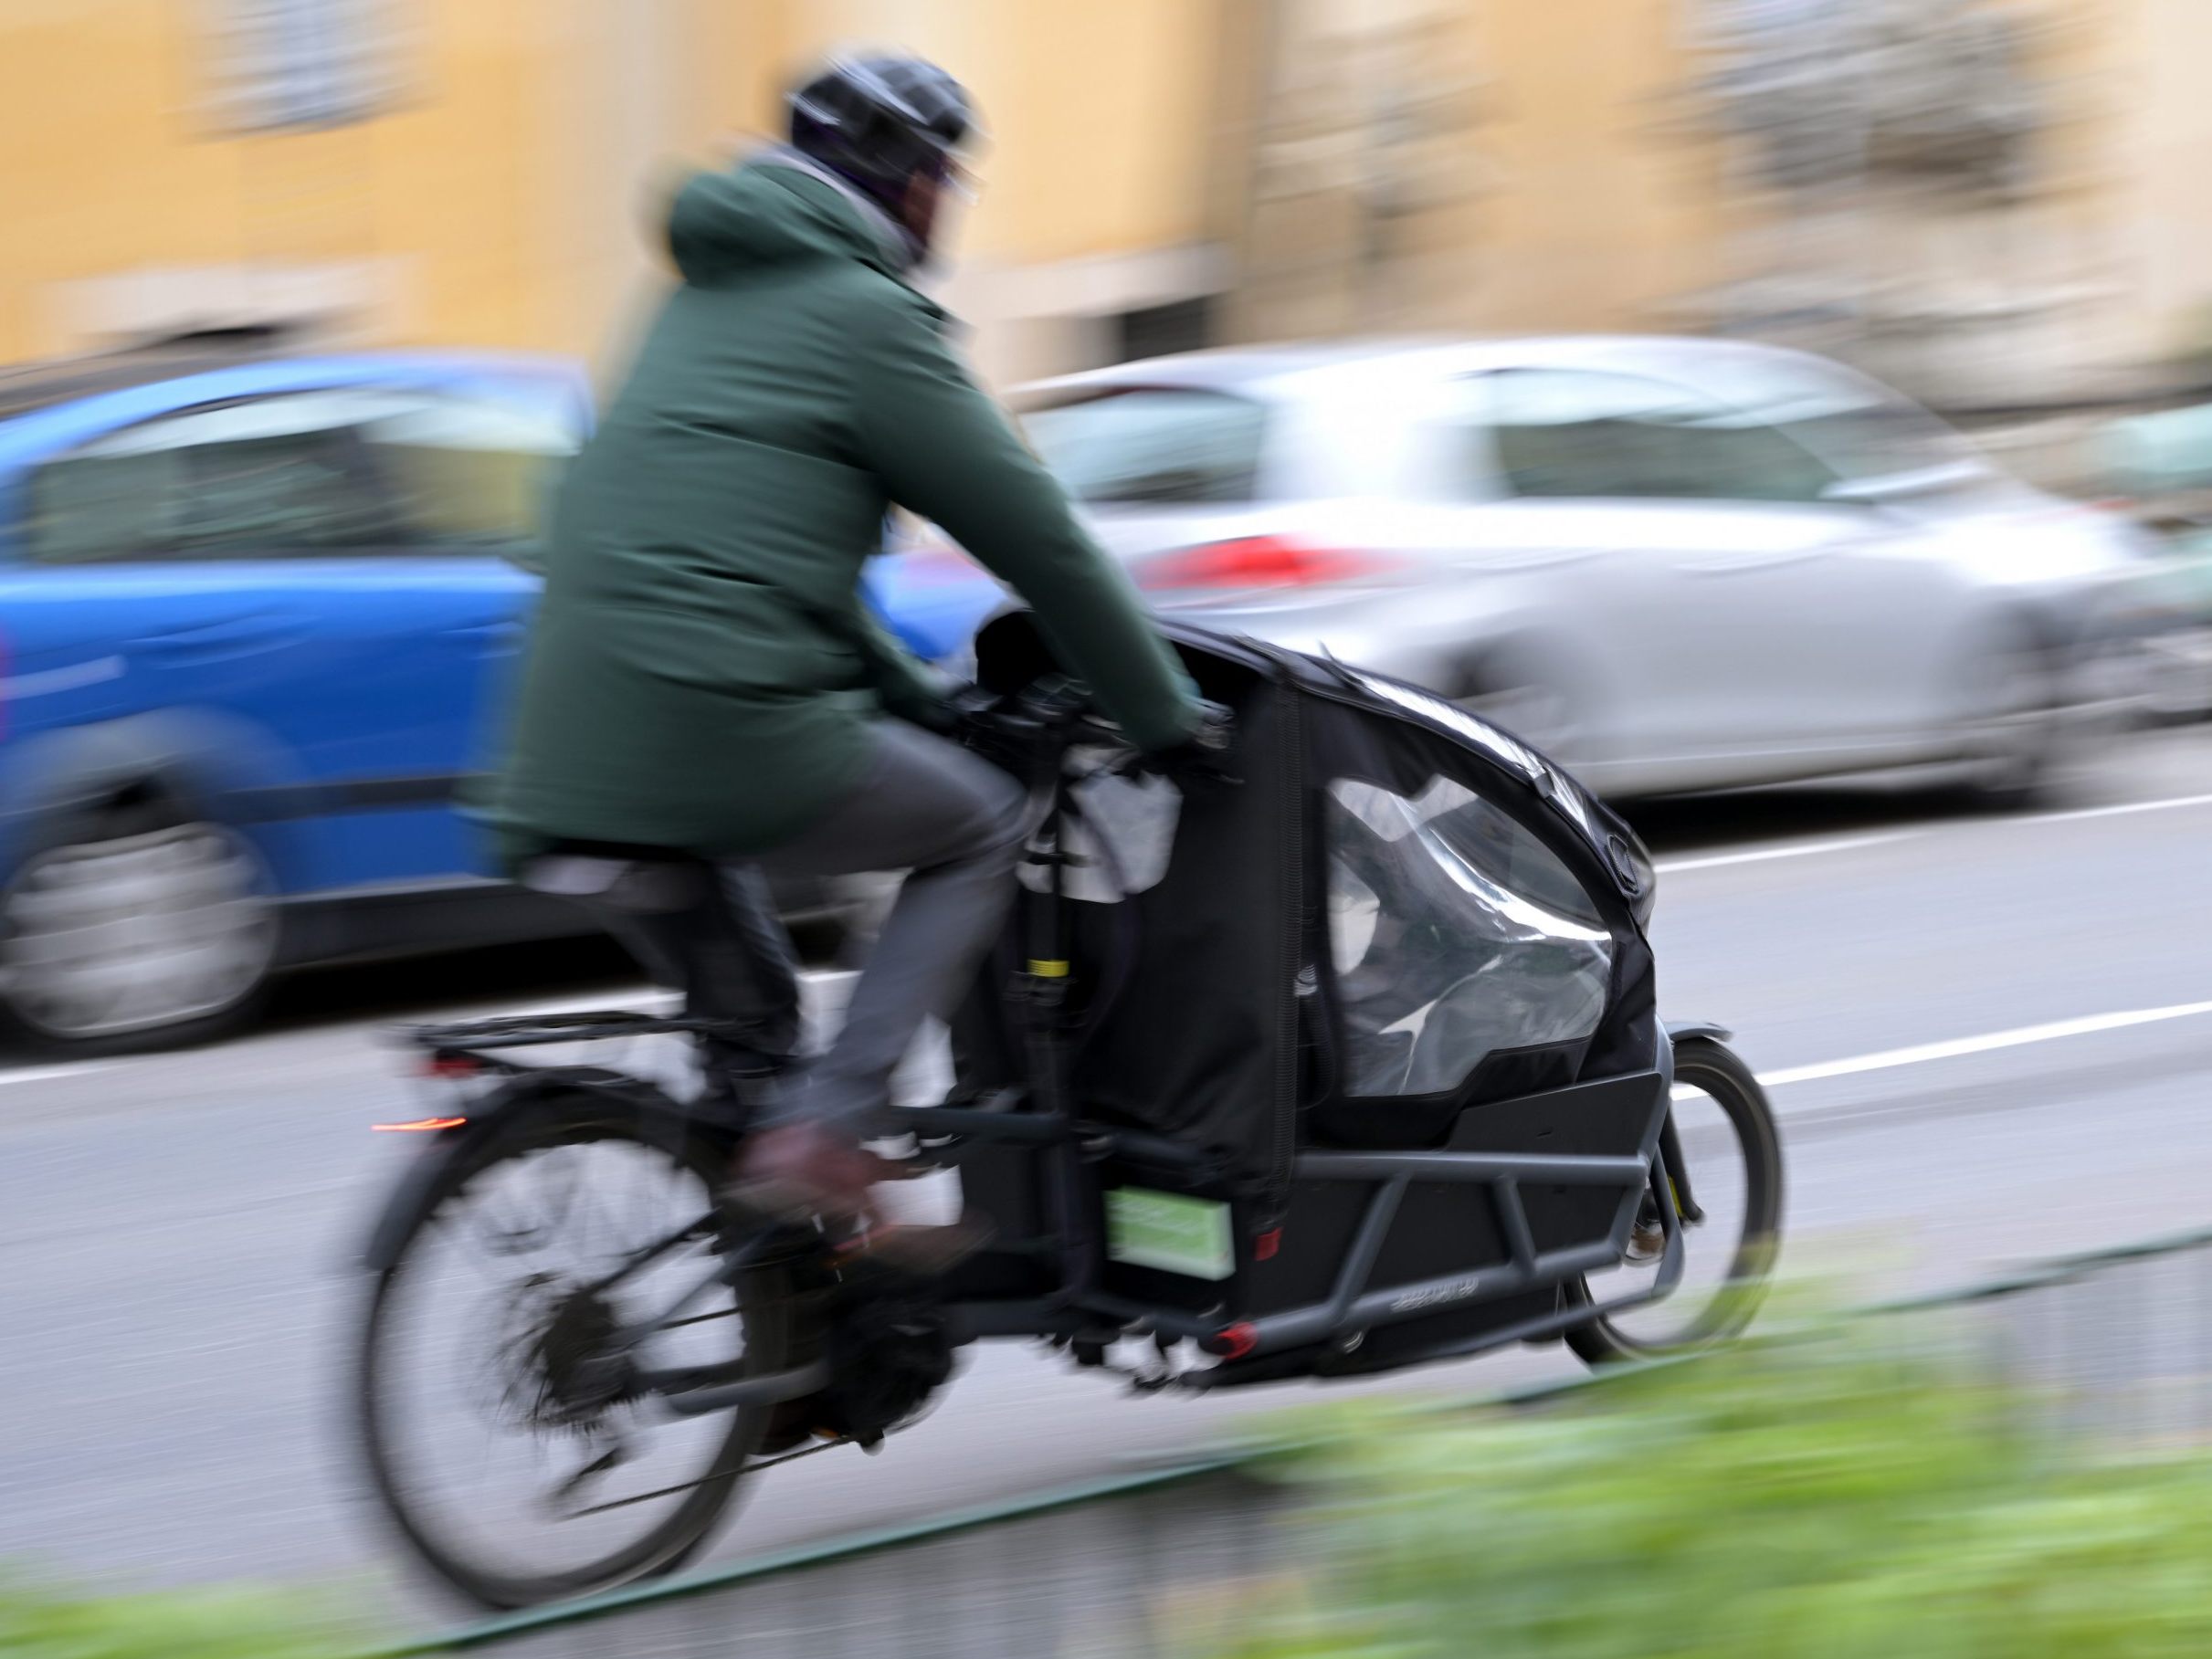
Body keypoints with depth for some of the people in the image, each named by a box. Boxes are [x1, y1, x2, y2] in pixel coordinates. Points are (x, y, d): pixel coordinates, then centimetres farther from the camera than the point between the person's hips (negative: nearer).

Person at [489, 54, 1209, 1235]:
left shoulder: (712, 300, 26)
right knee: (982, 831, 12)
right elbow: (1036, 538, 1)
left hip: (568, 767, 9)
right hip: (723, 727, -8)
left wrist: (921, 698, 38)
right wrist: (1170, 720, 10)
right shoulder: (863, 311, -1)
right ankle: (822, 1130, -2)